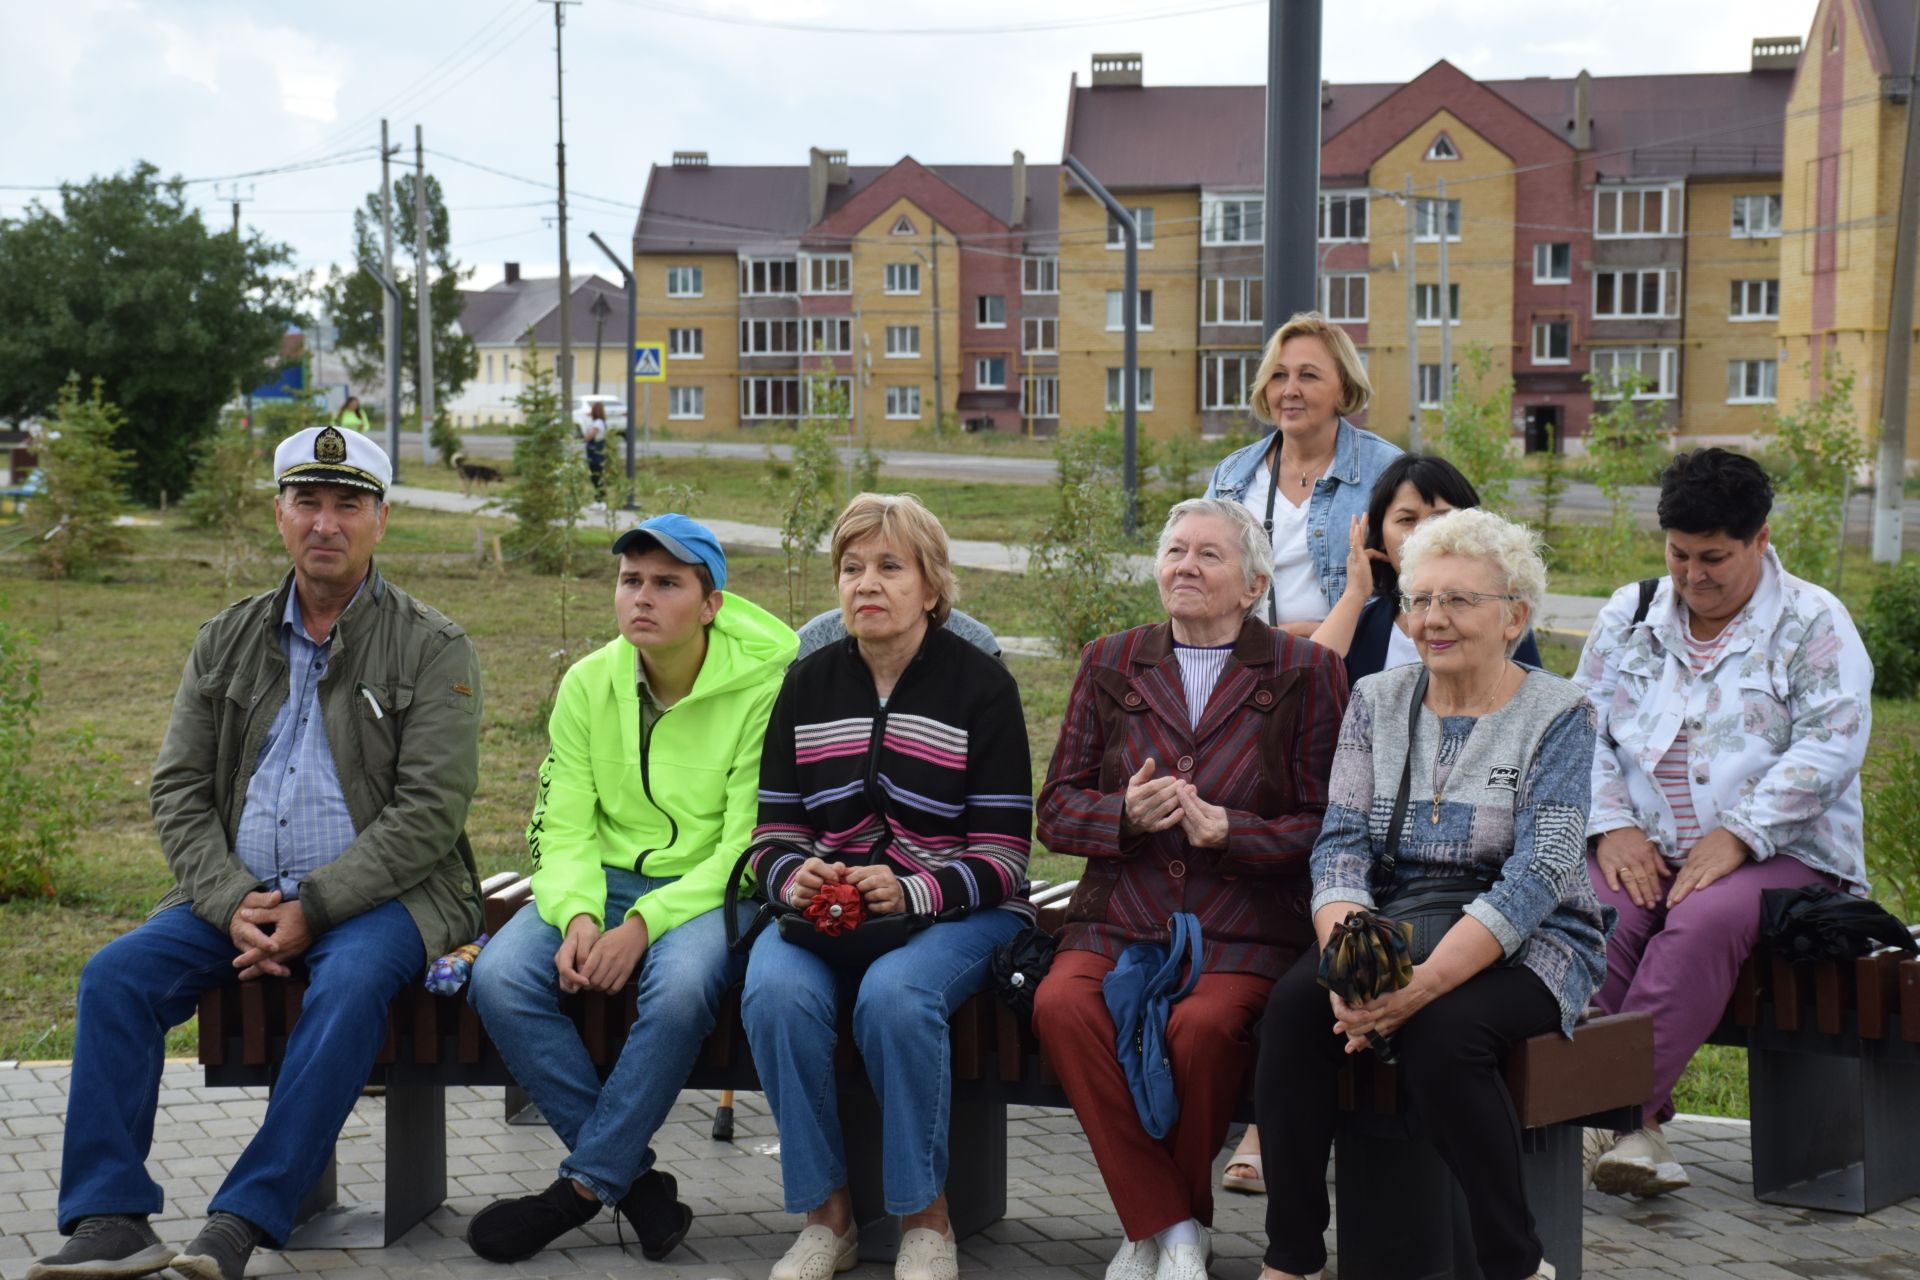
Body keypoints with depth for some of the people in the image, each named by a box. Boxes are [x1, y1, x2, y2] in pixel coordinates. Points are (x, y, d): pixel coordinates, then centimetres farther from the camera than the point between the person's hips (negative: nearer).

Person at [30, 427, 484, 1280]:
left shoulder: (432, 649, -1)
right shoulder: (227, 642, 12)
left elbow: (429, 812, -10)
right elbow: (179, 793, 7)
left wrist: (313, 908, -19)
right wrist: (231, 903, -12)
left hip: (381, 893, -4)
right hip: (239, 895, 4)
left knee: (348, 985, -35)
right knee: (116, 974, -18)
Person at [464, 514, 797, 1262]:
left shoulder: (761, 686, -10)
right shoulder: (587, 685, 5)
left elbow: (745, 844, -13)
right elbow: (563, 828, 2)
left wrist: (644, 923, -24)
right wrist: (577, 916, -19)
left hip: (706, 890, -4)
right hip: (603, 881, 4)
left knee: (680, 986, -37)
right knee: (499, 979, -24)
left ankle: (584, 1186, -18)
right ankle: (635, 1180, -14)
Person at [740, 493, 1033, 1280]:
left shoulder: (980, 685, 1)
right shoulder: (808, 685, 12)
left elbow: (1001, 854, -5)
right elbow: (773, 832, 12)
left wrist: (911, 892, -22)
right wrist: (794, 879, -12)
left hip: (955, 911, -3)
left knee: (895, 994, -36)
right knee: (775, 990, -30)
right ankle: (825, 1214, -15)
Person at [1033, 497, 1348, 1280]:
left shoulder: (1306, 673, 7)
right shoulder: (1110, 664, 16)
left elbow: (1329, 825, 1)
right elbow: (1056, 810, 13)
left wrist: (1230, 831, -14)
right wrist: (1125, 814, -8)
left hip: (1244, 927, -3)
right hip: (1120, 917, 3)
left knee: (1204, 1024, -33)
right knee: (1061, 1005, -28)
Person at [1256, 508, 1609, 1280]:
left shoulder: (1557, 715, -4)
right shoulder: (1376, 701, 10)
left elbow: (1537, 876, -15)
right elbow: (1341, 844, 0)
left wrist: (1427, 980, -29)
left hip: (1523, 948, -3)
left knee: (1440, 1031, -34)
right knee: (1295, 1004, -27)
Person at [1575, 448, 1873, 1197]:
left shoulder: (1813, 624, 4)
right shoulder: (1628, 616, 17)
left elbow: (1830, 748, -8)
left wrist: (1735, 837, -19)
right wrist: (1613, 826, -7)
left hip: (1778, 854, -3)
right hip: (1642, 852, 3)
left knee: (1705, 922, -35)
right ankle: (1633, 1124, -28)